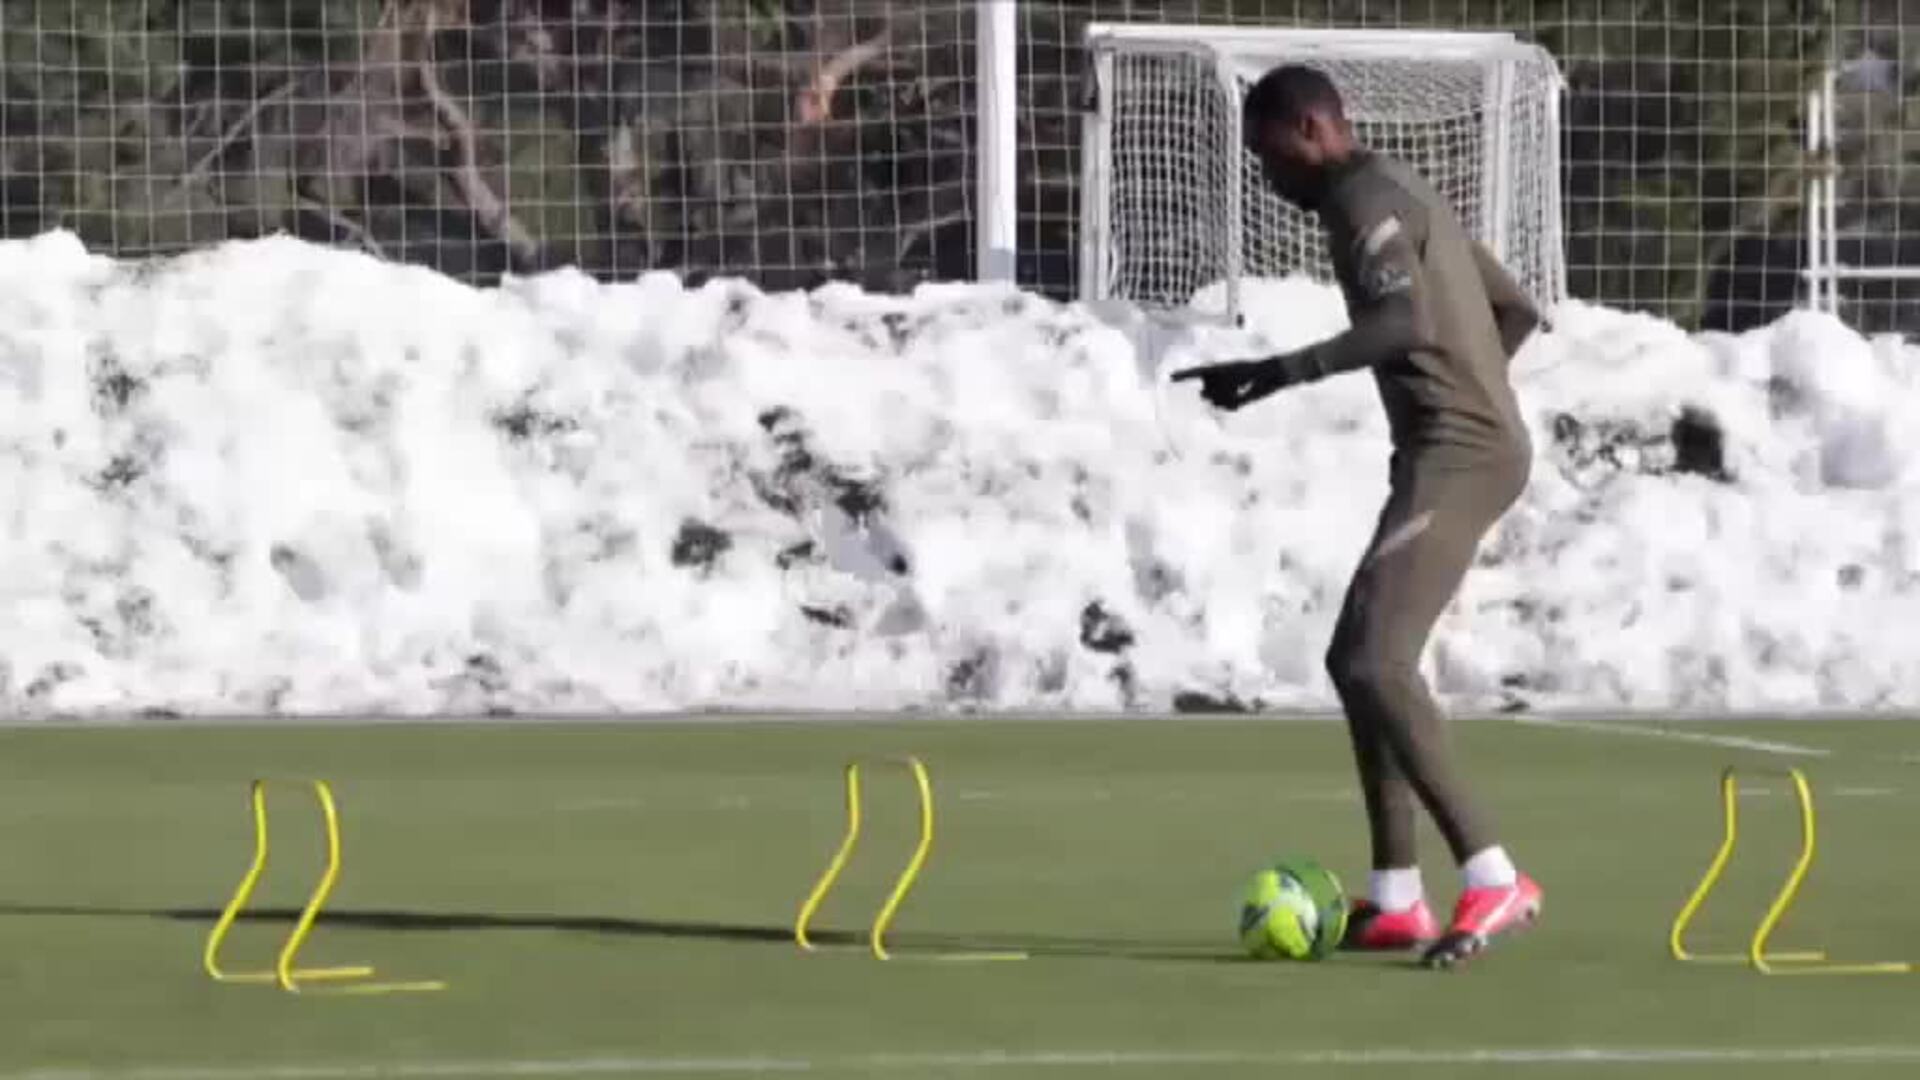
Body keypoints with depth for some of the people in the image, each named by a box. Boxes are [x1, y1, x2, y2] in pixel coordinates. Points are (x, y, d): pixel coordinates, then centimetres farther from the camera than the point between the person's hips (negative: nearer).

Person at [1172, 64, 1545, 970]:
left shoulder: (1364, 200, -10)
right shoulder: (1404, 197, 23)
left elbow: (1406, 322, -28)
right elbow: (1516, 312, 31)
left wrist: (1278, 374, -32)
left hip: (1454, 456, -11)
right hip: (1462, 451, 11)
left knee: (1376, 664, -20)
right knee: (1357, 658, 17)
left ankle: (1492, 880, -25)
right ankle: (1396, 899, 17)